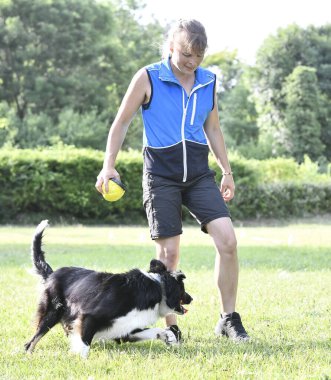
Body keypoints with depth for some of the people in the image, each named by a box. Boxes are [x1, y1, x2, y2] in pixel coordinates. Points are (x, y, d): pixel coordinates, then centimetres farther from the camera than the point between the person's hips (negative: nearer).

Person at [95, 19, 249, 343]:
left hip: (199, 174, 3)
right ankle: (171, 328, 8)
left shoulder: (208, 81, 9)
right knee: (168, 253, -4)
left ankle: (229, 320, 0)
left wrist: (227, 171, 19)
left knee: (227, 240, -11)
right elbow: (122, 122, 1)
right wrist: (109, 166, -8)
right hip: (161, 176, -3)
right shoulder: (148, 78, -3)